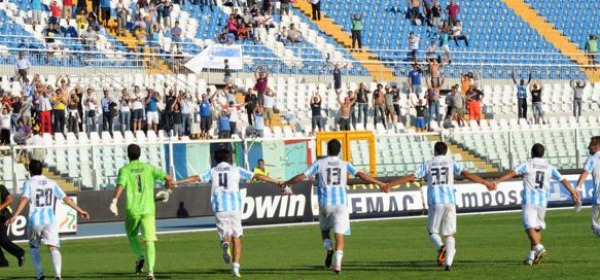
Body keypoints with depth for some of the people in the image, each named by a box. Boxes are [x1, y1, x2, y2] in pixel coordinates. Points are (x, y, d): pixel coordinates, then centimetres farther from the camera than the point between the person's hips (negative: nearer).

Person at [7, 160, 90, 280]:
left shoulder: (29, 183, 1)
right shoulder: (51, 183, 11)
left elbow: (24, 199, -16)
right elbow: (66, 198, 12)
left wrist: (15, 216, -24)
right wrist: (79, 210, 20)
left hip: (34, 221, -1)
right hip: (50, 220, 1)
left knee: (34, 247, 20)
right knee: (53, 248, -8)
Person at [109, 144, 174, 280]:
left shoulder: (125, 170, 1)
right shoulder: (148, 168, 8)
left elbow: (120, 185, -18)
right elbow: (168, 178, 2)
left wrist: (114, 201, -28)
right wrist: (168, 191, 22)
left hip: (132, 209, -1)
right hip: (148, 209, 1)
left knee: (132, 236, 23)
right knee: (149, 240, -2)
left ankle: (139, 256, -3)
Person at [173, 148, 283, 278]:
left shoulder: (212, 172, 13)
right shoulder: (236, 170, 11)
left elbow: (196, 178, 1)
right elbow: (257, 176, 9)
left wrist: (176, 183, 2)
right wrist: (277, 182, 14)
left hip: (219, 209, 1)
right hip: (235, 208, -1)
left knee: (226, 235, 12)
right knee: (236, 238, 5)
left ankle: (225, 244, -26)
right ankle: (236, 268, -6)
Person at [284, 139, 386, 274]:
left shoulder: (319, 163, 2)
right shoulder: (345, 165, 6)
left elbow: (302, 176, 1)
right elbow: (361, 175, 1)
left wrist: (286, 183, 14)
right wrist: (379, 183, 8)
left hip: (325, 203, 0)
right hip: (341, 203, 0)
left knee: (324, 230, 20)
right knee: (339, 234, -2)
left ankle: (328, 248, -9)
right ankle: (337, 263, -15)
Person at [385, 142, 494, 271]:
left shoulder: (428, 165, 9)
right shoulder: (450, 163, 9)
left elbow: (410, 177, 4)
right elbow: (466, 174, -1)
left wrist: (390, 184, 9)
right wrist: (485, 183, 1)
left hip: (434, 202, 0)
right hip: (449, 202, 0)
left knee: (432, 231, 15)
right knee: (449, 234, 6)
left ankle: (441, 247, -18)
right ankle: (448, 263, -11)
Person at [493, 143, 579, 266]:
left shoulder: (527, 165, 0)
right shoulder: (549, 167, 12)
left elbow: (512, 173, -11)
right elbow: (563, 180, 14)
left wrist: (497, 181, -15)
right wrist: (573, 193, 23)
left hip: (529, 200, -4)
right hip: (542, 201, 4)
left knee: (530, 227, -9)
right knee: (537, 228, 15)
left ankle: (538, 247, -33)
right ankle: (531, 256, 15)